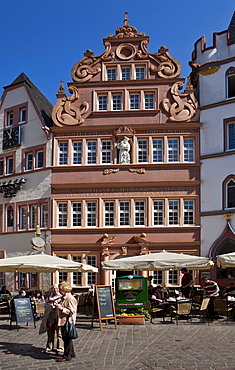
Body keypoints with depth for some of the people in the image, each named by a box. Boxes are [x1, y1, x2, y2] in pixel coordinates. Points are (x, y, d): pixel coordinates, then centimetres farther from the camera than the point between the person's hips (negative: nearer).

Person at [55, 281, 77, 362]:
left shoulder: (70, 299, -18)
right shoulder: (63, 298, 14)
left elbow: (72, 311, -21)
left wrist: (61, 308, -24)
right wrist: (58, 306, 13)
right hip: (63, 321, 11)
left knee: (67, 339, -4)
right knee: (66, 338, 18)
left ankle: (67, 356, 2)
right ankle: (71, 353, 30)